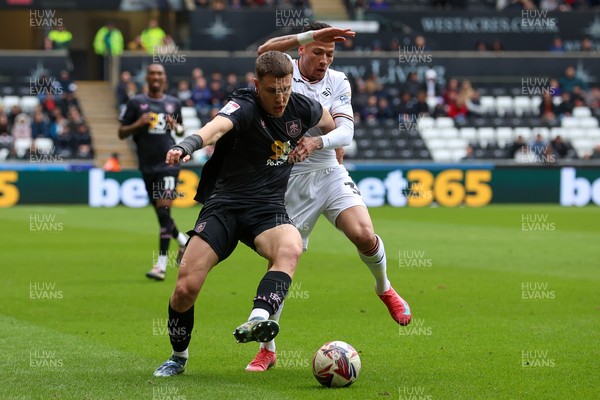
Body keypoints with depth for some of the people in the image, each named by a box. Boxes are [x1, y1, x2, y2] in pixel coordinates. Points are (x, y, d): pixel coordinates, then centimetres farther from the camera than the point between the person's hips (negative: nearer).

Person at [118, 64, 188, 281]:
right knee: (160, 213, 10)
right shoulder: (136, 103, 3)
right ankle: (184, 241, 38)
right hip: (147, 165, 2)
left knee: (164, 210, -13)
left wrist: (176, 126, -1)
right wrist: (138, 124, -15)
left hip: (169, 163, -2)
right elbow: (121, 133, 3)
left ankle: (162, 265, -13)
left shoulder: (174, 103, 8)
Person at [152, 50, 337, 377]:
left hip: (268, 209, 3)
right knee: (186, 286, -11)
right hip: (224, 204, -3)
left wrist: (315, 142, 12)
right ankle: (178, 356, 15)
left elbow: (329, 121, 29)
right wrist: (187, 146, -59)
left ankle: (257, 320, -51)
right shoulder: (244, 107, -15)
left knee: (291, 249, -34)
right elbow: (217, 126, -40)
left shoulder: (301, 109, 2)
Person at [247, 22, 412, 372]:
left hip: (329, 174, 2)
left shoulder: (338, 82, 3)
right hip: (291, 181, -2)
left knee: (364, 234, -20)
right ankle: (268, 349, 8)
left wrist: (317, 142, -29)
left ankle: (385, 288, 14)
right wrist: (311, 35, -34)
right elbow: (265, 52, -28)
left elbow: (346, 132, -9)